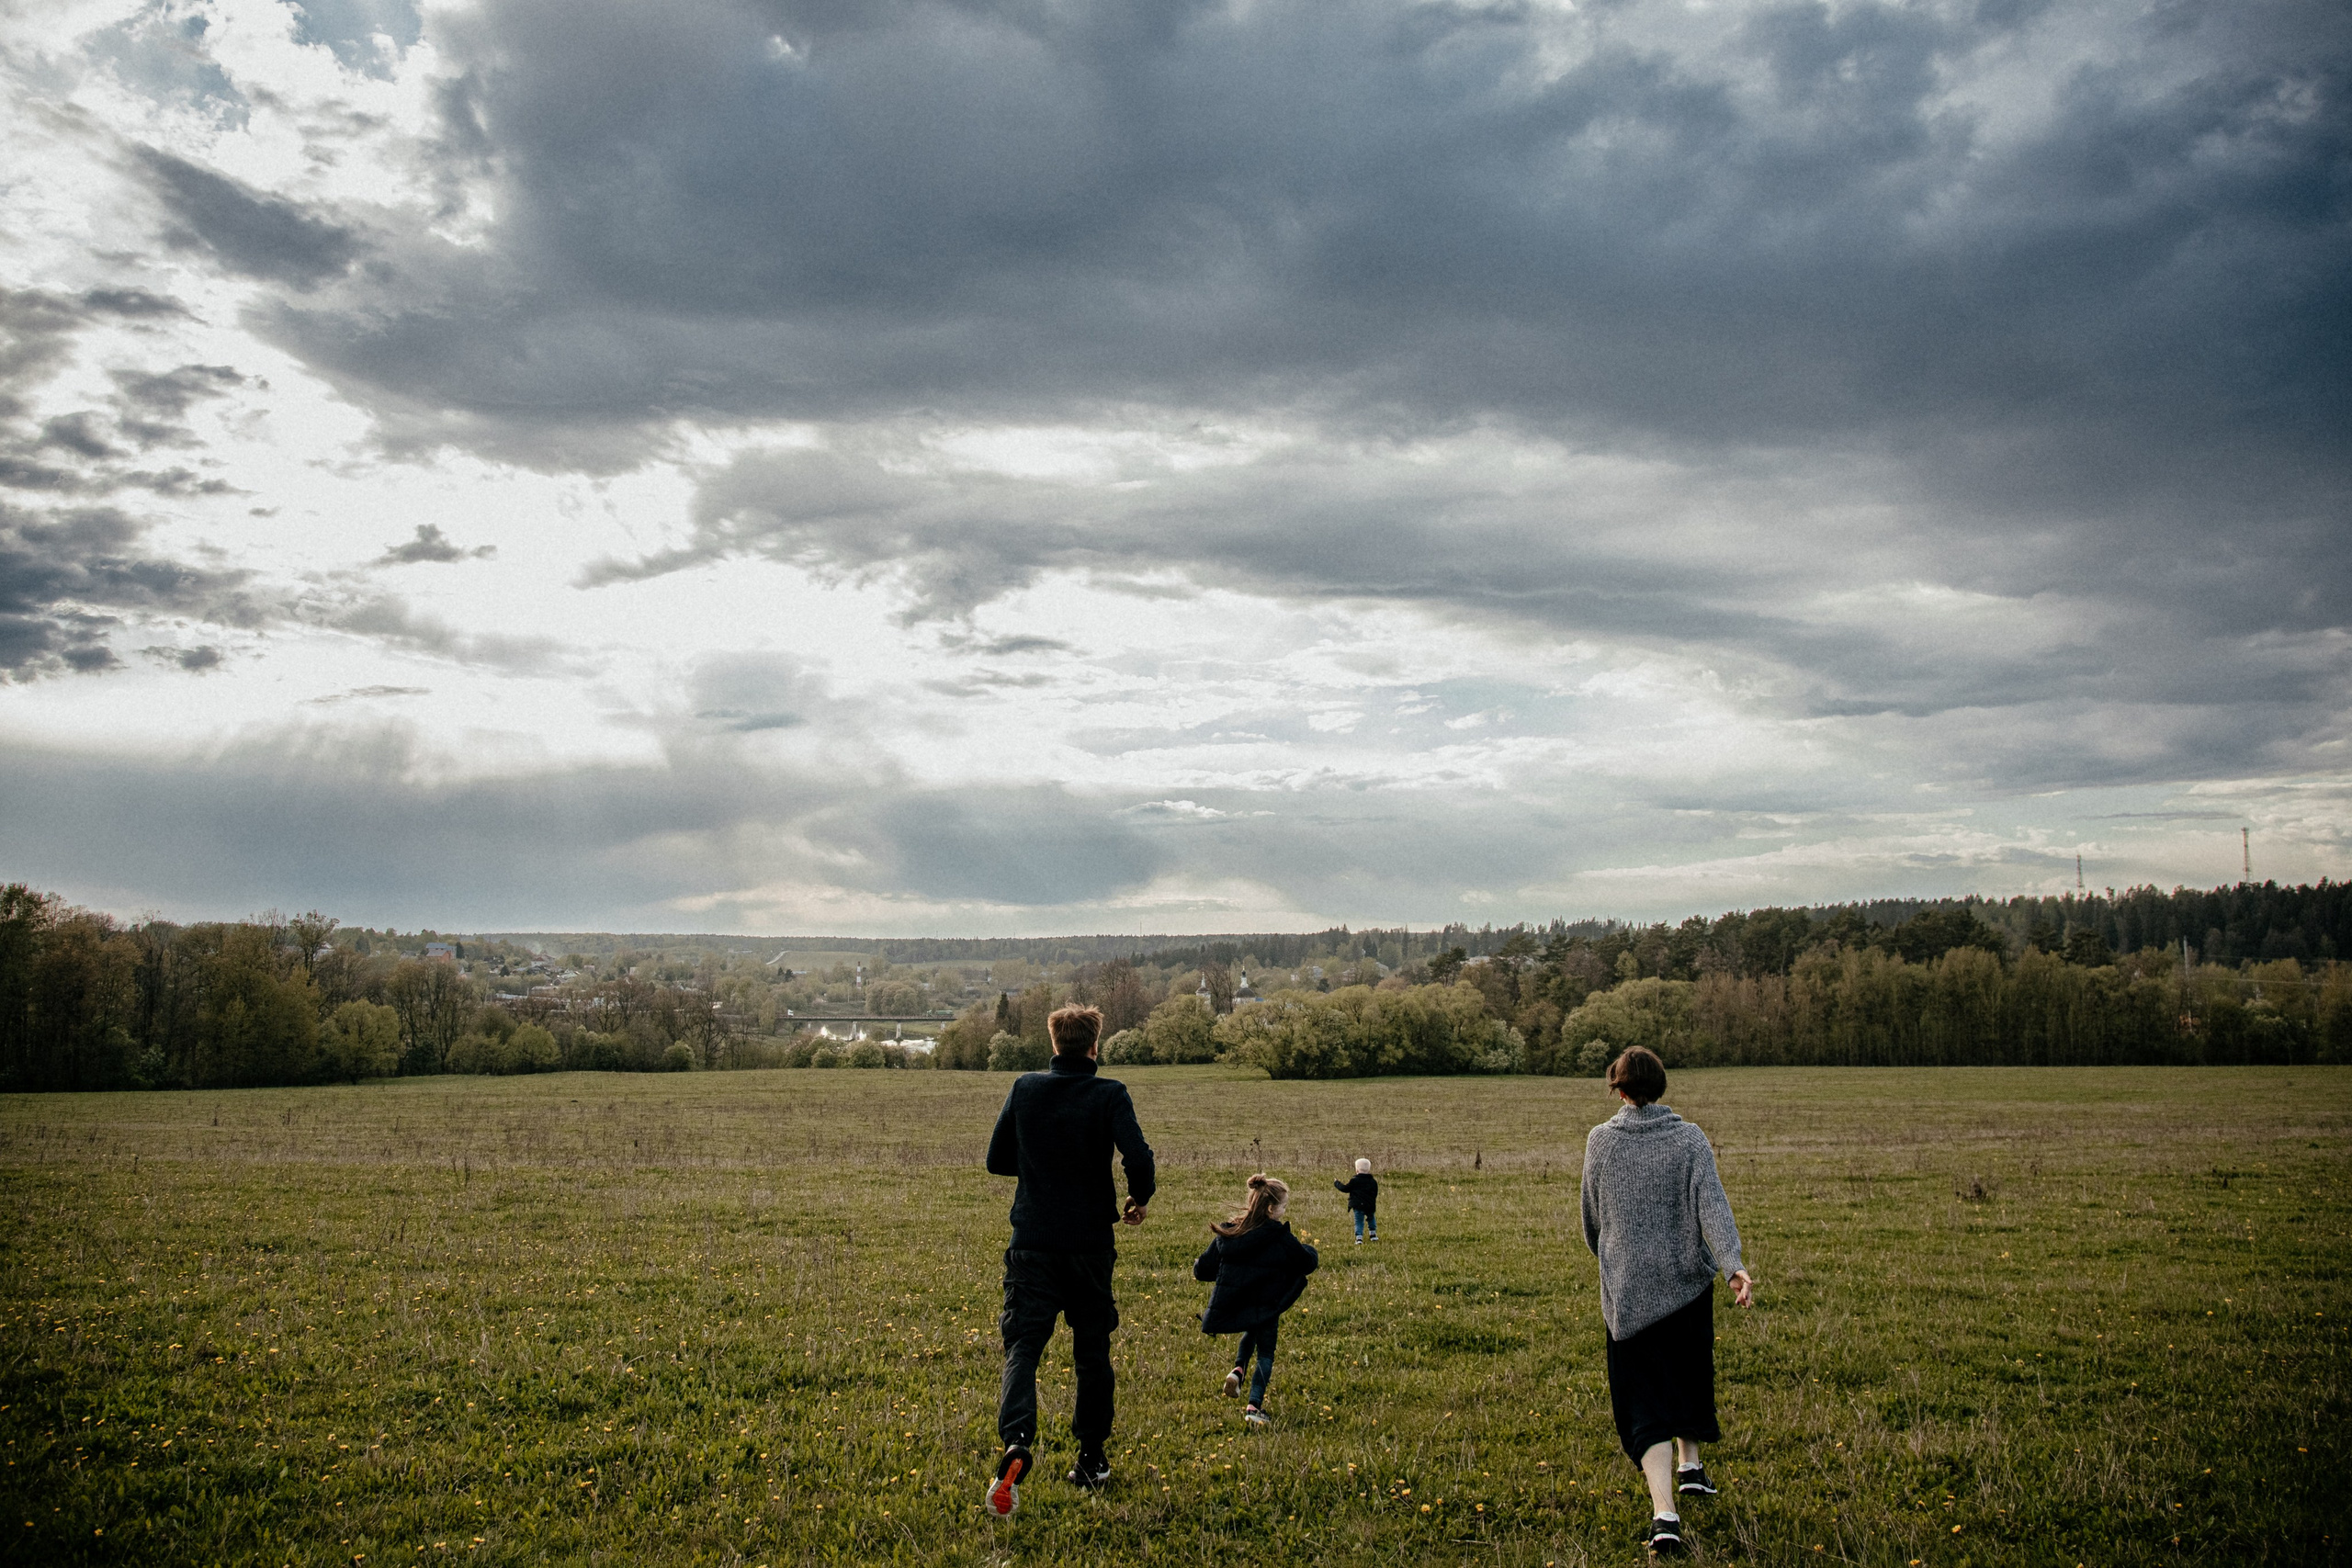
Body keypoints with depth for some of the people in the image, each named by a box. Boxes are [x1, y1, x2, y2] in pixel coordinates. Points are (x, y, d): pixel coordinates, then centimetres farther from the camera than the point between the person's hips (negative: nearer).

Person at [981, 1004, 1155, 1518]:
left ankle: (1016, 1441, -26)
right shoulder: (1110, 1095, -7)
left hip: (1033, 1241, 1)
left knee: (1022, 1345, -2)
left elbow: (997, 1160, 8)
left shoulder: (1025, 1088, 2)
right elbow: (1139, 1158, -19)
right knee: (1092, 1350, 14)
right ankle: (1092, 1459, 21)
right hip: (1091, 1241, -1)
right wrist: (1139, 1200, 0)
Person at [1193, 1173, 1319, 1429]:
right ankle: (1254, 1406, 1)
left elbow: (1204, 1270, 0)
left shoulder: (1226, 1234, -3)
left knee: (1250, 1333, 34)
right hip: (1266, 1307, -4)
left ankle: (1238, 1369, 9)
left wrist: (1198, 1267, 23)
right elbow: (1308, 1262, 1)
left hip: (1233, 1307, 4)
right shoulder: (1282, 1239, -13)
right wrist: (1308, 1250, 22)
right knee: (1265, 1355, 15)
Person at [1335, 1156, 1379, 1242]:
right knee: (1371, 1219, 26)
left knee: (1359, 1222, -1)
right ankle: (1373, 1235, 25)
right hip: (1370, 1206, 3)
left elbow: (1345, 1189, -2)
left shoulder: (1354, 1180, -6)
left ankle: (1359, 1238, -14)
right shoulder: (1373, 1182, 7)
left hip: (1358, 1206, -3)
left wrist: (1337, 1183, 14)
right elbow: (1375, 1194, 14)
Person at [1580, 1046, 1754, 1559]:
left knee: (1644, 1400, 0)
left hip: (1627, 1287, -1)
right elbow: (1711, 1204, -18)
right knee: (1688, 1371, 27)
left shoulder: (1600, 1141, -2)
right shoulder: (1690, 1139, -4)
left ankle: (1665, 1511, -15)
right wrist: (1733, 1264, -26)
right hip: (1687, 1280, 1)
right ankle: (1690, 1466, 43)